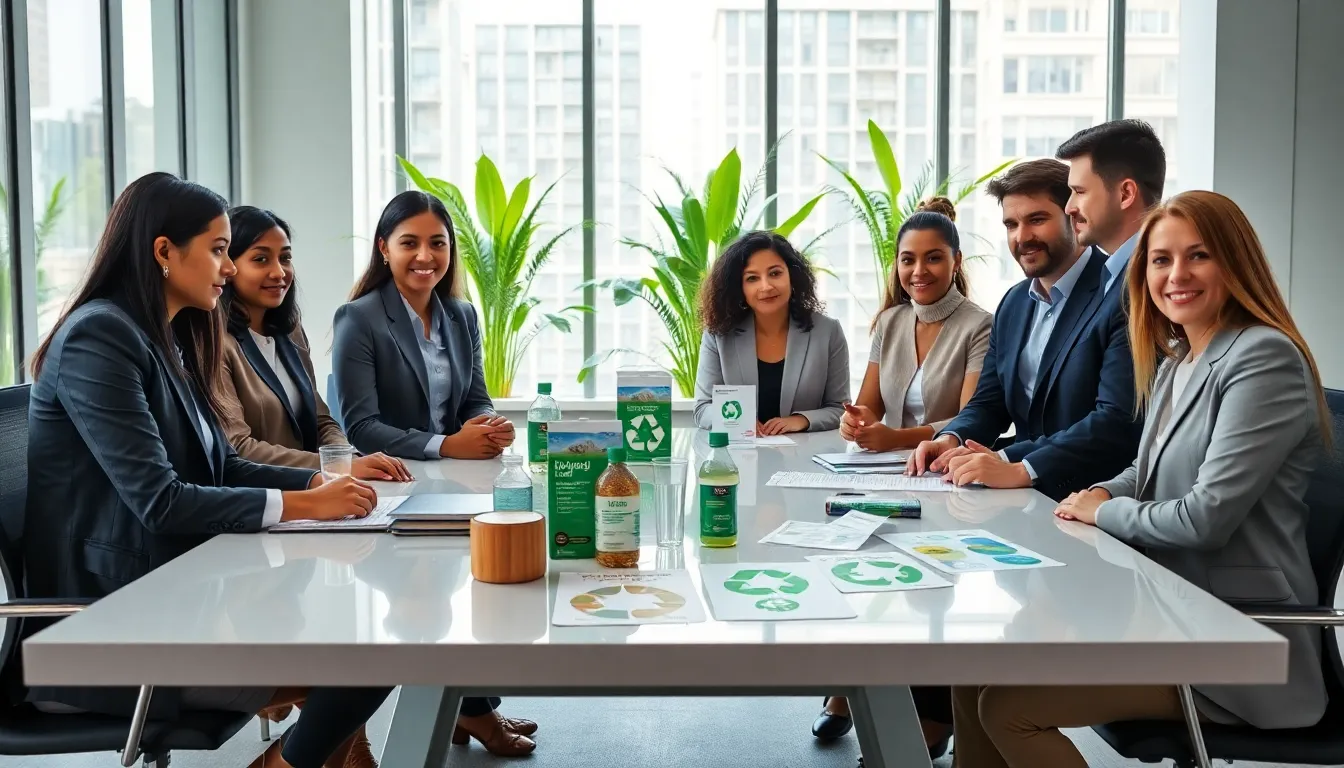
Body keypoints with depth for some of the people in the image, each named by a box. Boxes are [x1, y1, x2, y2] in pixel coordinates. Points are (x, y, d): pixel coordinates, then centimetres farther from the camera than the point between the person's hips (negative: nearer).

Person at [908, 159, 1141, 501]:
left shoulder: (1121, 299, -13)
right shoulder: (1013, 303, 13)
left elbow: (1119, 421, -22)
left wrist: (1018, 470, -29)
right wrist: (949, 440, -7)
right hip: (1027, 499, 7)